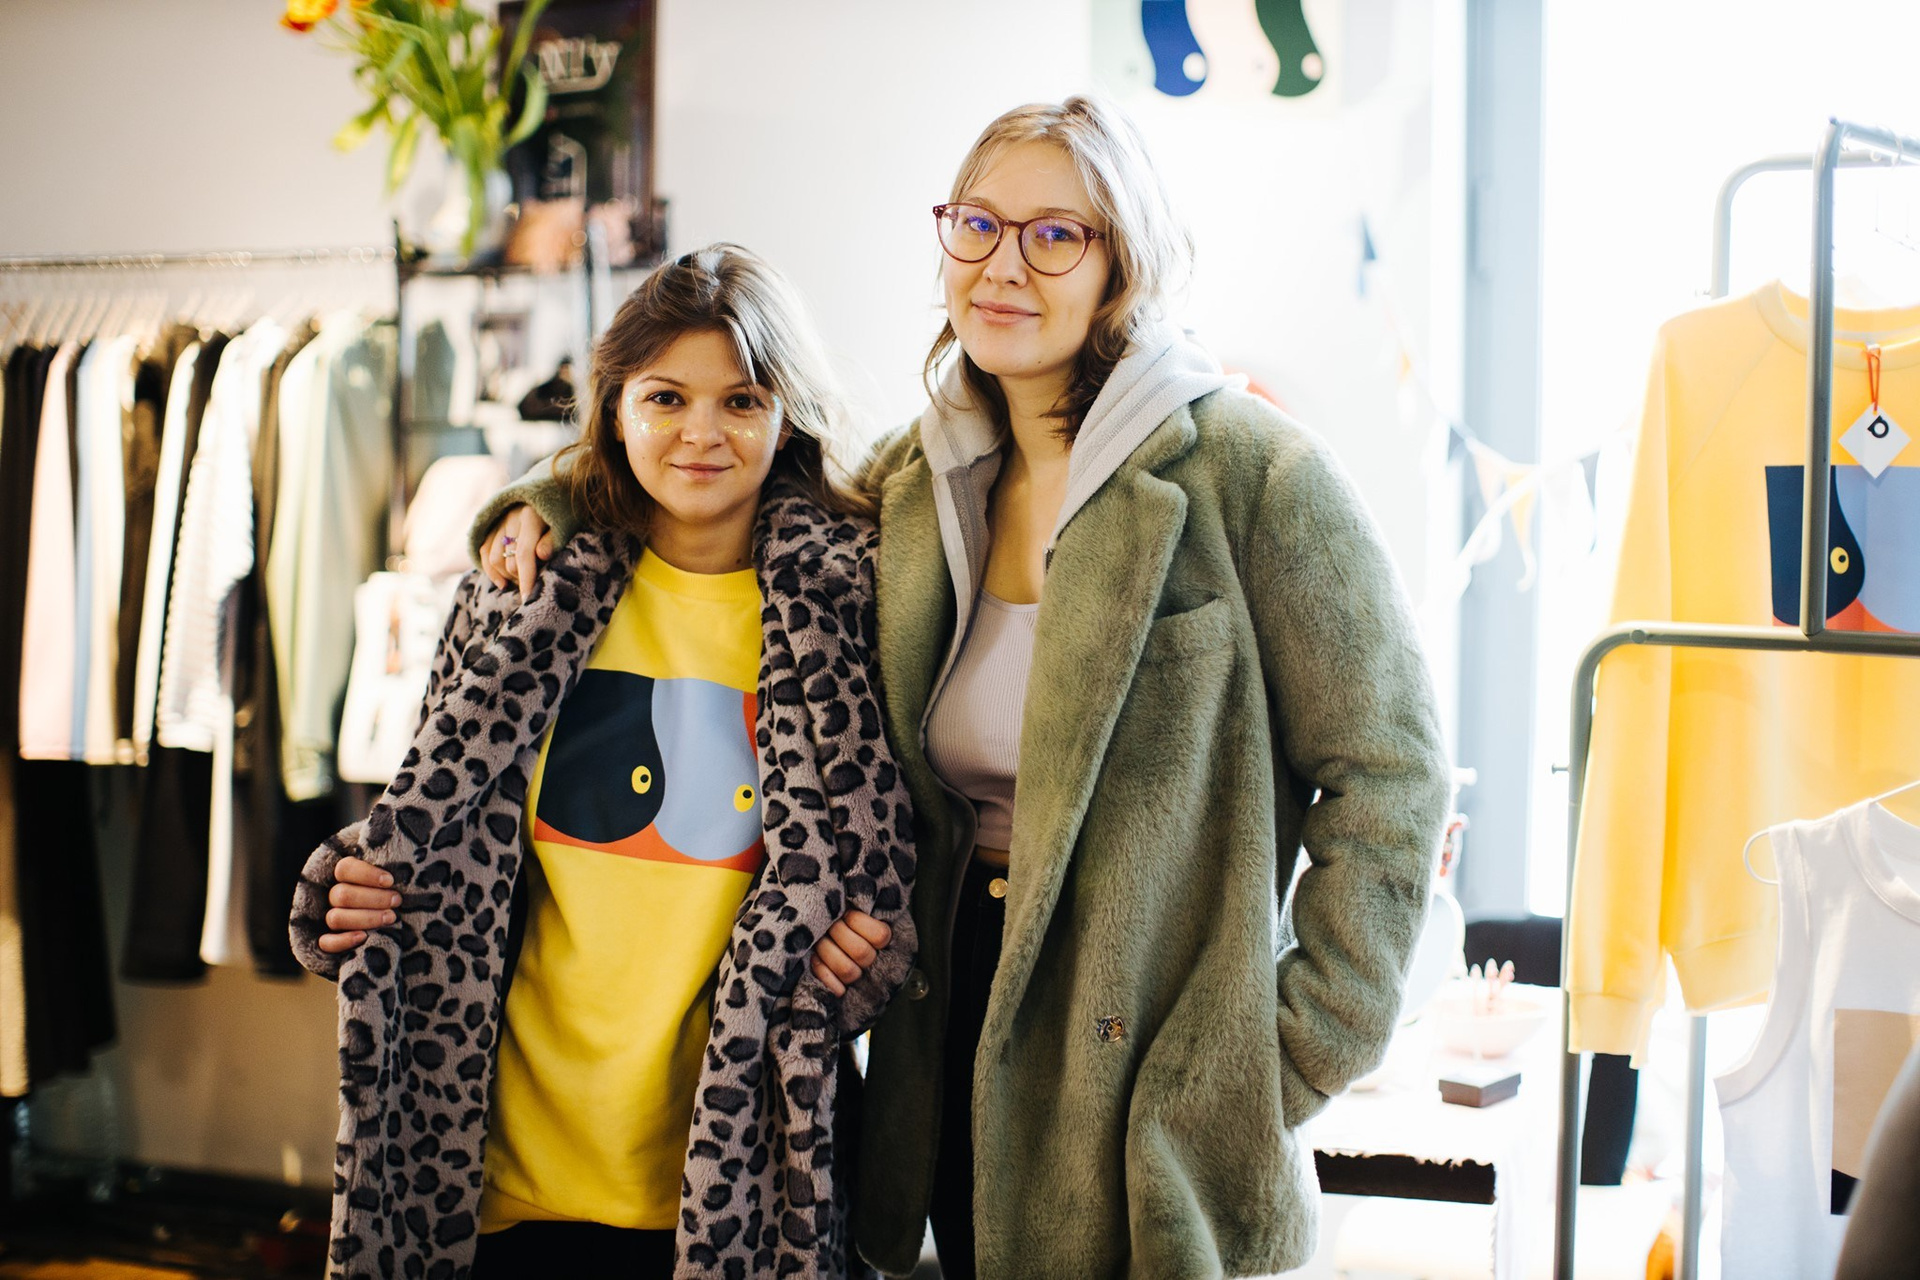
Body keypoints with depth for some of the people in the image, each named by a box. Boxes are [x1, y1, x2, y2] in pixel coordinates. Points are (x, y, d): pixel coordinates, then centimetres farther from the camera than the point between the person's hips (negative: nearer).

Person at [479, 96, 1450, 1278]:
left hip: (1156, 1087, -5)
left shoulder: (1251, 471, -11)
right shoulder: (913, 482, 6)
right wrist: (552, 505, 7)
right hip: (964, 1058, 5)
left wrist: (1294, 1060, -12)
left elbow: (1388, 778, -11)